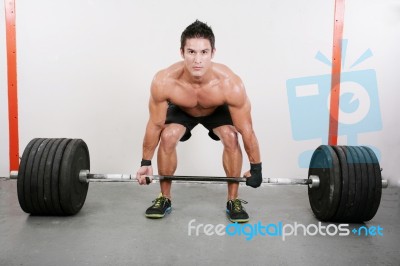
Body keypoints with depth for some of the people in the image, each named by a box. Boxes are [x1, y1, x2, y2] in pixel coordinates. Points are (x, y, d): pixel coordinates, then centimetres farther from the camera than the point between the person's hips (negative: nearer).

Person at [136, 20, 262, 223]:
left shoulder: (230, 84, -41)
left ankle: (233, 200, -7)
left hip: (217, 110, 0)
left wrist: (256, 168, -19)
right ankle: (164, 198, -1)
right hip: (181, 109, 1)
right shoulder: (164, 82, -39)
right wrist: (145, 163, -14)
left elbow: (246, 131, -28)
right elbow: (155, 125, -23)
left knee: (231, 137, -26)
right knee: (167, 137, -24)